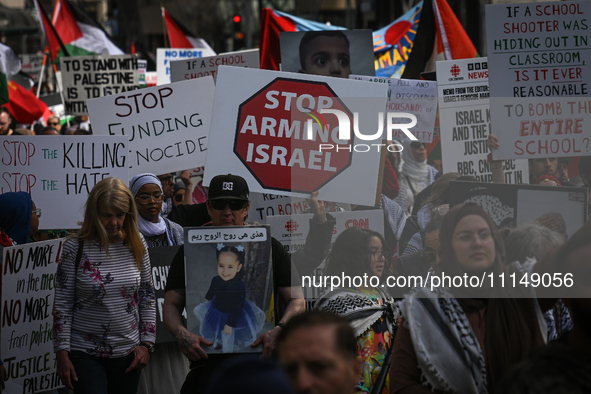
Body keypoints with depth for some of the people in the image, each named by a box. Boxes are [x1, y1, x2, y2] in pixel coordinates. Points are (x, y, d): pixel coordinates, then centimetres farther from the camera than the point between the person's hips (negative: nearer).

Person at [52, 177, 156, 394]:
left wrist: (146, 343, 3)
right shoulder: (76, 247, -7)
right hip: (85, 354, -3)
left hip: (127, 353, 3)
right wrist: (62, 354, -7)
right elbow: (62, 304, -5)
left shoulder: (136, 245, 3)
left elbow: (147, 297, 10)